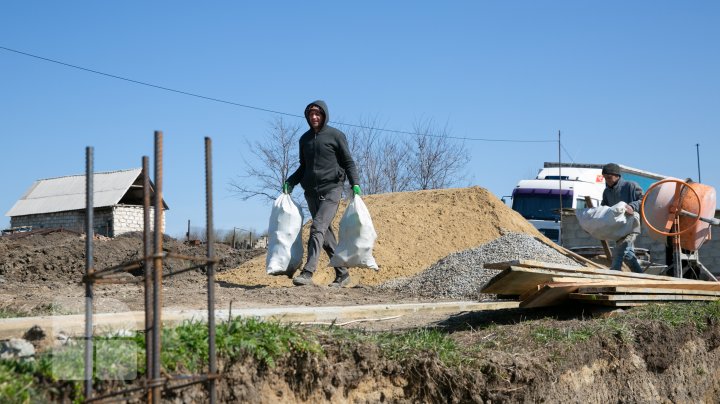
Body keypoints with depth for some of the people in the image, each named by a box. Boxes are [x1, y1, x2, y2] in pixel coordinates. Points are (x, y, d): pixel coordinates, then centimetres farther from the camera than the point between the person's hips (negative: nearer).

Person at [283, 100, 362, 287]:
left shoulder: (336, 135, 0)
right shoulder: (305, 139, 15)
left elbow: (348, 162, 2)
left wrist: (355, 183, -10)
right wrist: (290, 182, 8)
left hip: (331, 189, -6)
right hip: (311, 191, 6)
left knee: (318, 228, -19)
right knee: (325, 233, 7)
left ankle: (307, 272, -25)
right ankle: (342, 273, 15)